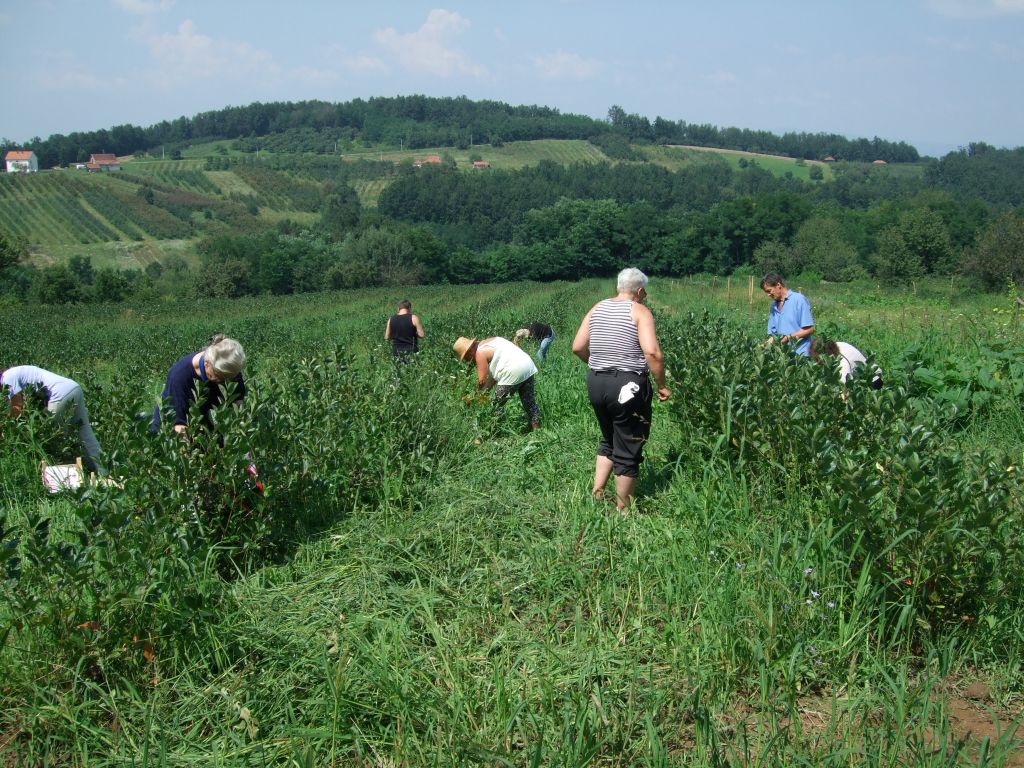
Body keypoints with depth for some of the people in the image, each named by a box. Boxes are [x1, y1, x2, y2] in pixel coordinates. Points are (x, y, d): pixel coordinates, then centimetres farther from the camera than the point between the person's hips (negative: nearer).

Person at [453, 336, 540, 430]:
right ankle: (537, 429, 22)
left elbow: (482, 380, -7)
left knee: (497, 404, 4)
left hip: (514, 373, -9)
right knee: (529, 401, 16)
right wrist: (486, 390, 20)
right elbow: (493, 373, 23)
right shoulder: (489, 342, 22)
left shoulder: (480, 353, -5)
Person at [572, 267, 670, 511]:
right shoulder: (640, 312, -8)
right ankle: (623, 508, 16)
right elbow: (652, 352, -20)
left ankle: (597, 493, 21)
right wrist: (661, 385, -10)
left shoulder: (597, 308, 9)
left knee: (609, 440, 26)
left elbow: (578, 347, 7)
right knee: (628, 450, 7)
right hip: (628, 386, -6)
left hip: (596, 382, 6)